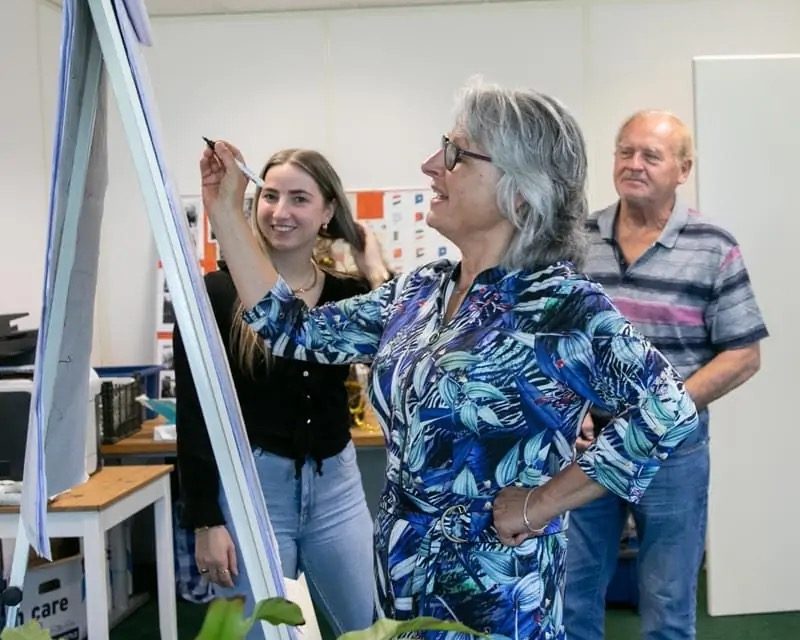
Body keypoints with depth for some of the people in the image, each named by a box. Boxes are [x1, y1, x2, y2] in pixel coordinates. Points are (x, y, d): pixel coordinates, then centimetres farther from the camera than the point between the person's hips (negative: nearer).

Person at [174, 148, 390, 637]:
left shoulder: (347, 293, 2)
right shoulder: (217, 293, -8)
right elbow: (194, 417, -7)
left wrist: (377, 274, -8)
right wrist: (205, 522, -10)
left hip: (336, 485, 4)